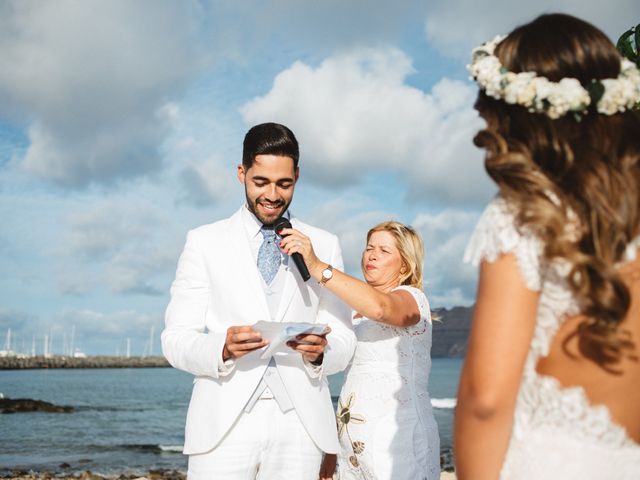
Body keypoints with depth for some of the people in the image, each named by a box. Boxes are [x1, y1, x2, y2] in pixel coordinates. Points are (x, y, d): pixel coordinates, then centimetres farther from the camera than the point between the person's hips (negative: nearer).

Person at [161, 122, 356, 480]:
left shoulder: (325, 246, 11)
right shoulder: (204, 243, 6)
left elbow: (345, 343, 8)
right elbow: (176, 341, 1)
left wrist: (320, 351, -15)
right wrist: (222, 348, -19)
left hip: (299, 424, 1)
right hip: (225, 424, -1)